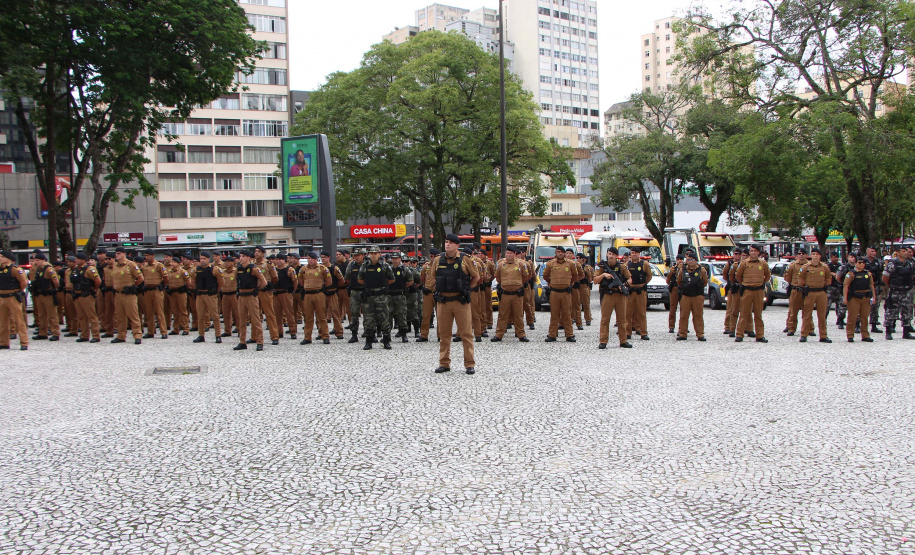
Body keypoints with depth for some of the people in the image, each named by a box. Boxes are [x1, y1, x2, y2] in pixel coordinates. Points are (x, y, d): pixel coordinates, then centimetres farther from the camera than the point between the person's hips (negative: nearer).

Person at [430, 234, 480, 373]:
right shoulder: (437, 260, 5)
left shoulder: (465, 260, -3)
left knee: (466, 333, 0)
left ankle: (470, 364, 7)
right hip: (443, 302, 3)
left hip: (461, 302, -3)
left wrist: (465, 289, 5)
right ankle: (444, 364, 17)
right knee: (444, 334, 8)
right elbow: (434, 277, 21)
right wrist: (443, 288, 13)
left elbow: (476, 277, 7)